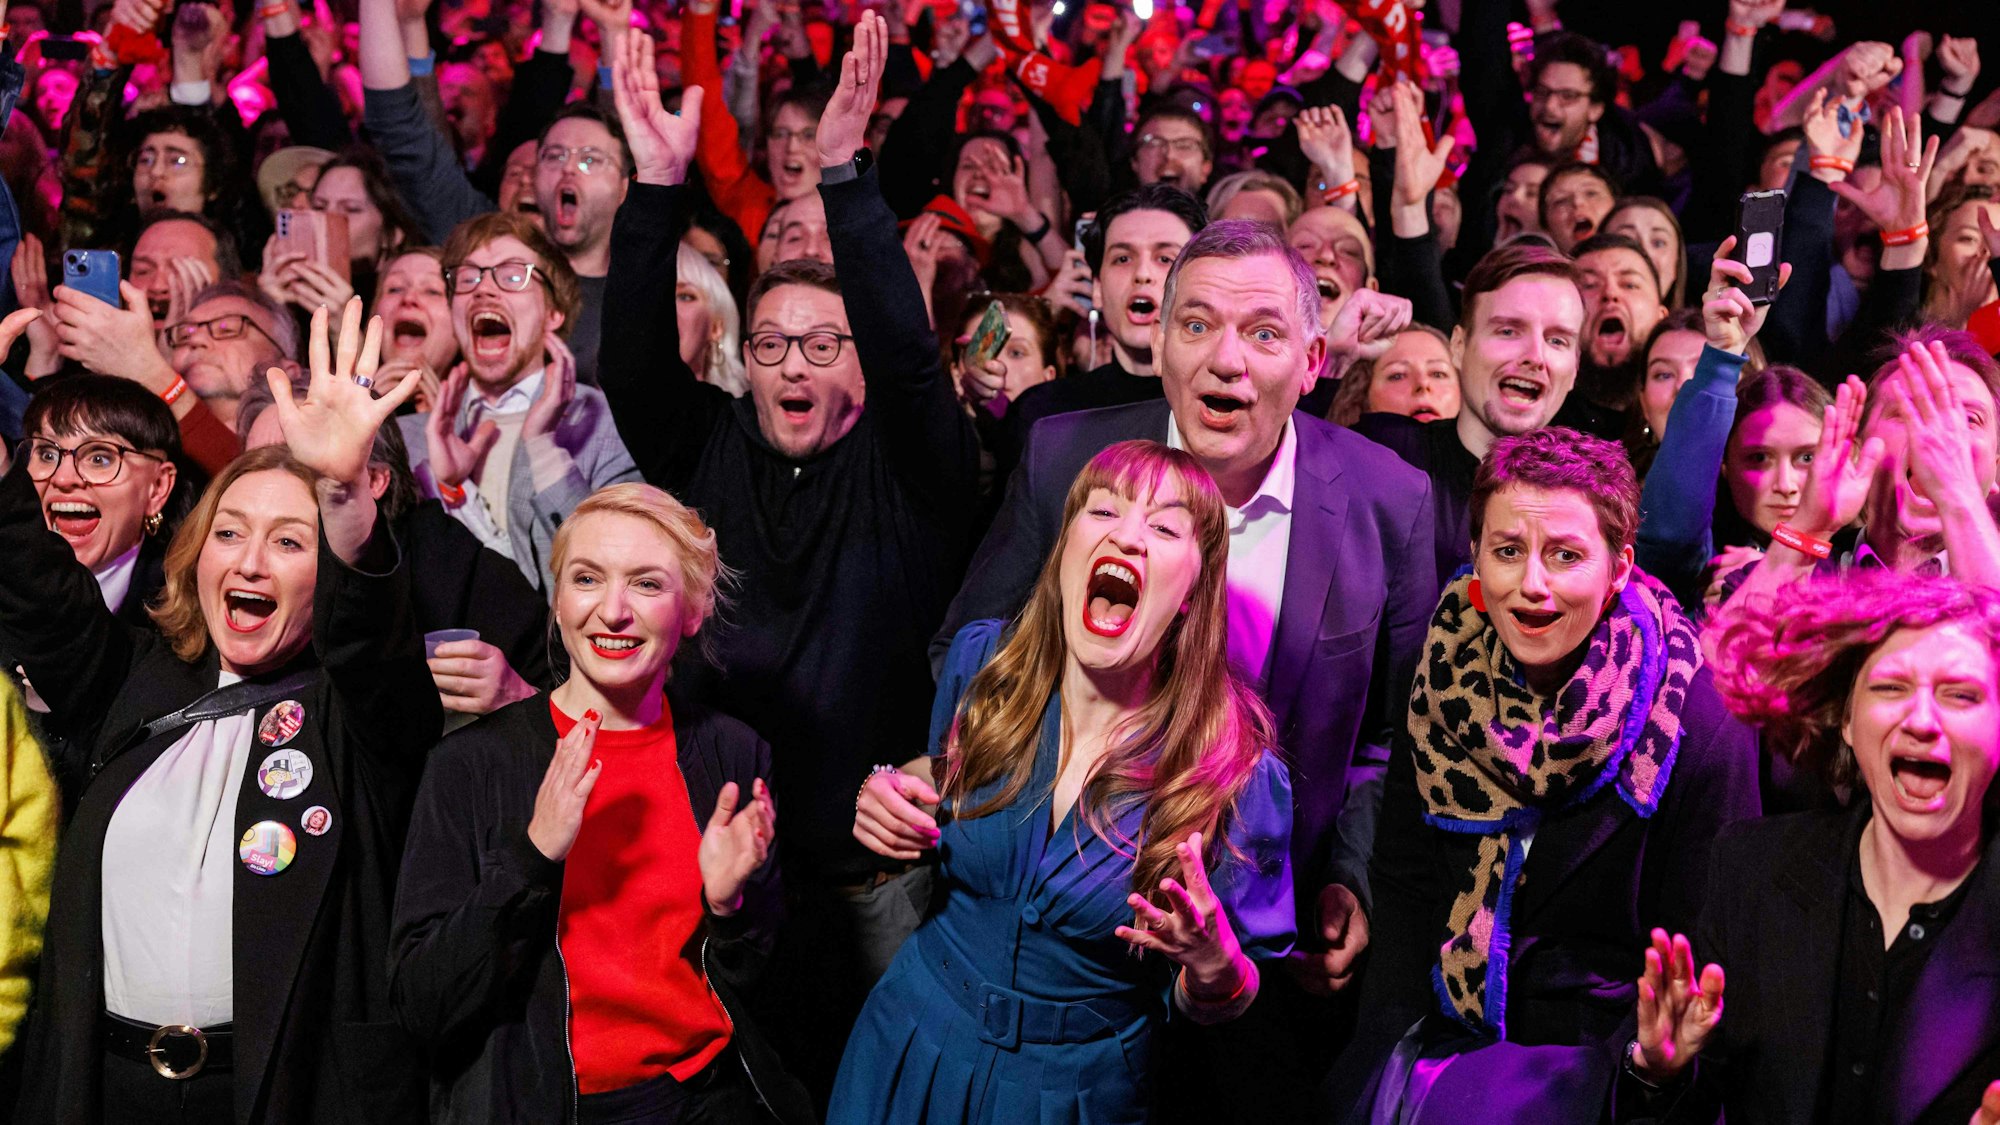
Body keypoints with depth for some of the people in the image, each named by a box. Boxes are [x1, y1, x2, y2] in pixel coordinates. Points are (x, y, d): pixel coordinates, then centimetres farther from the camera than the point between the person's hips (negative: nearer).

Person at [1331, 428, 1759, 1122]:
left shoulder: (1700, 728, -10)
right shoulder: (1443, 691, 1)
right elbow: (1403, 890, 4)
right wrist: (1388, 1051, -8)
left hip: (1597, 1038, -4)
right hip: (1444, 1032, 4)